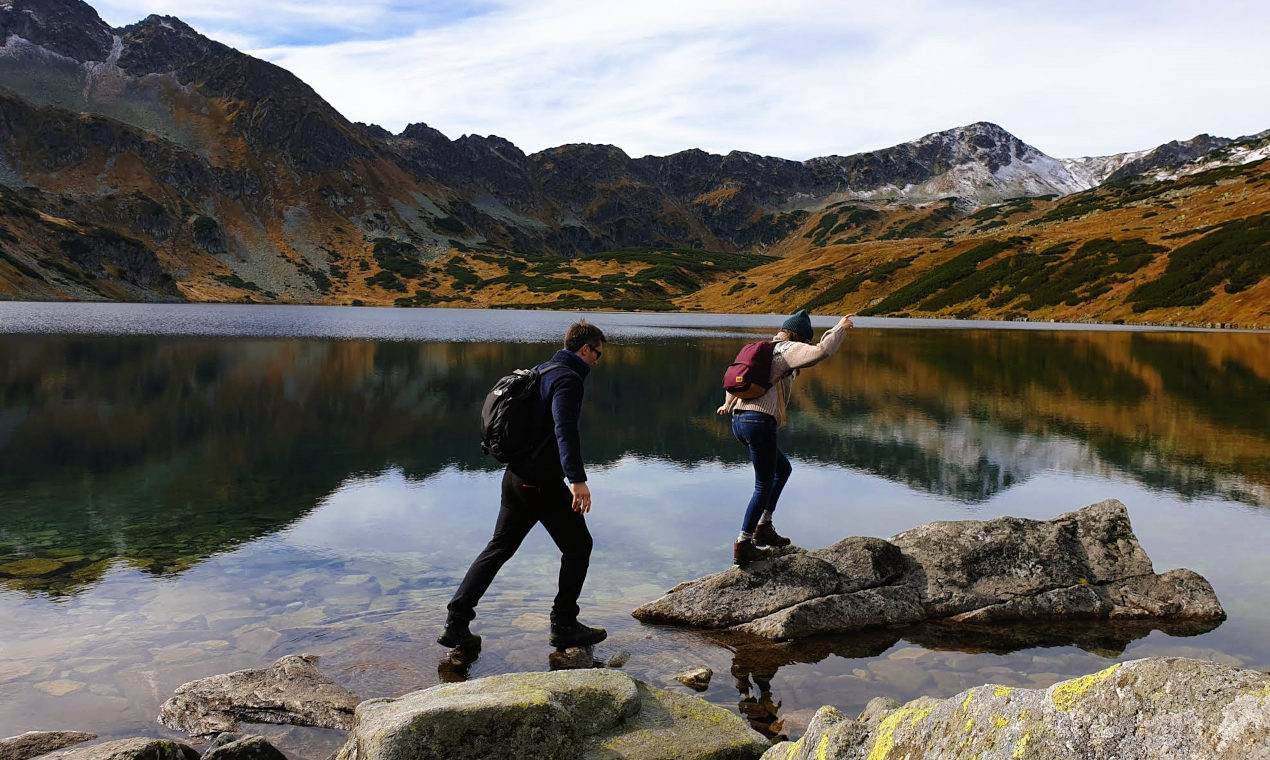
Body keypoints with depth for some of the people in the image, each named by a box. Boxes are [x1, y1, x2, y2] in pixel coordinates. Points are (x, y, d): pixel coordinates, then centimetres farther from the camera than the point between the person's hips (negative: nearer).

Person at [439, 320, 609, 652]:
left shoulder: (541, 371, 15)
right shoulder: (567, 379, -14)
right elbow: (565, 429, -28)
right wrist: (577, 479, -36)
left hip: (516, 476, 9)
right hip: (543, 483, -9)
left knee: (499, 547, 13)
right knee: (578, 545, 6)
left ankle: (457, 622, 11)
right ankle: (564, 626, 11)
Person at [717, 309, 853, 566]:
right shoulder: (789, 349, -2)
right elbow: (820, 352, -20)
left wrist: (729, 405, 51)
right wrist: (839, 329, -4)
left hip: (739, 420, 9)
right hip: (760, 422, -9)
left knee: (783, 468, 25)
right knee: (764, 486, 1)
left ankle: (763, 527, 25)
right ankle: (743, 545, 1)